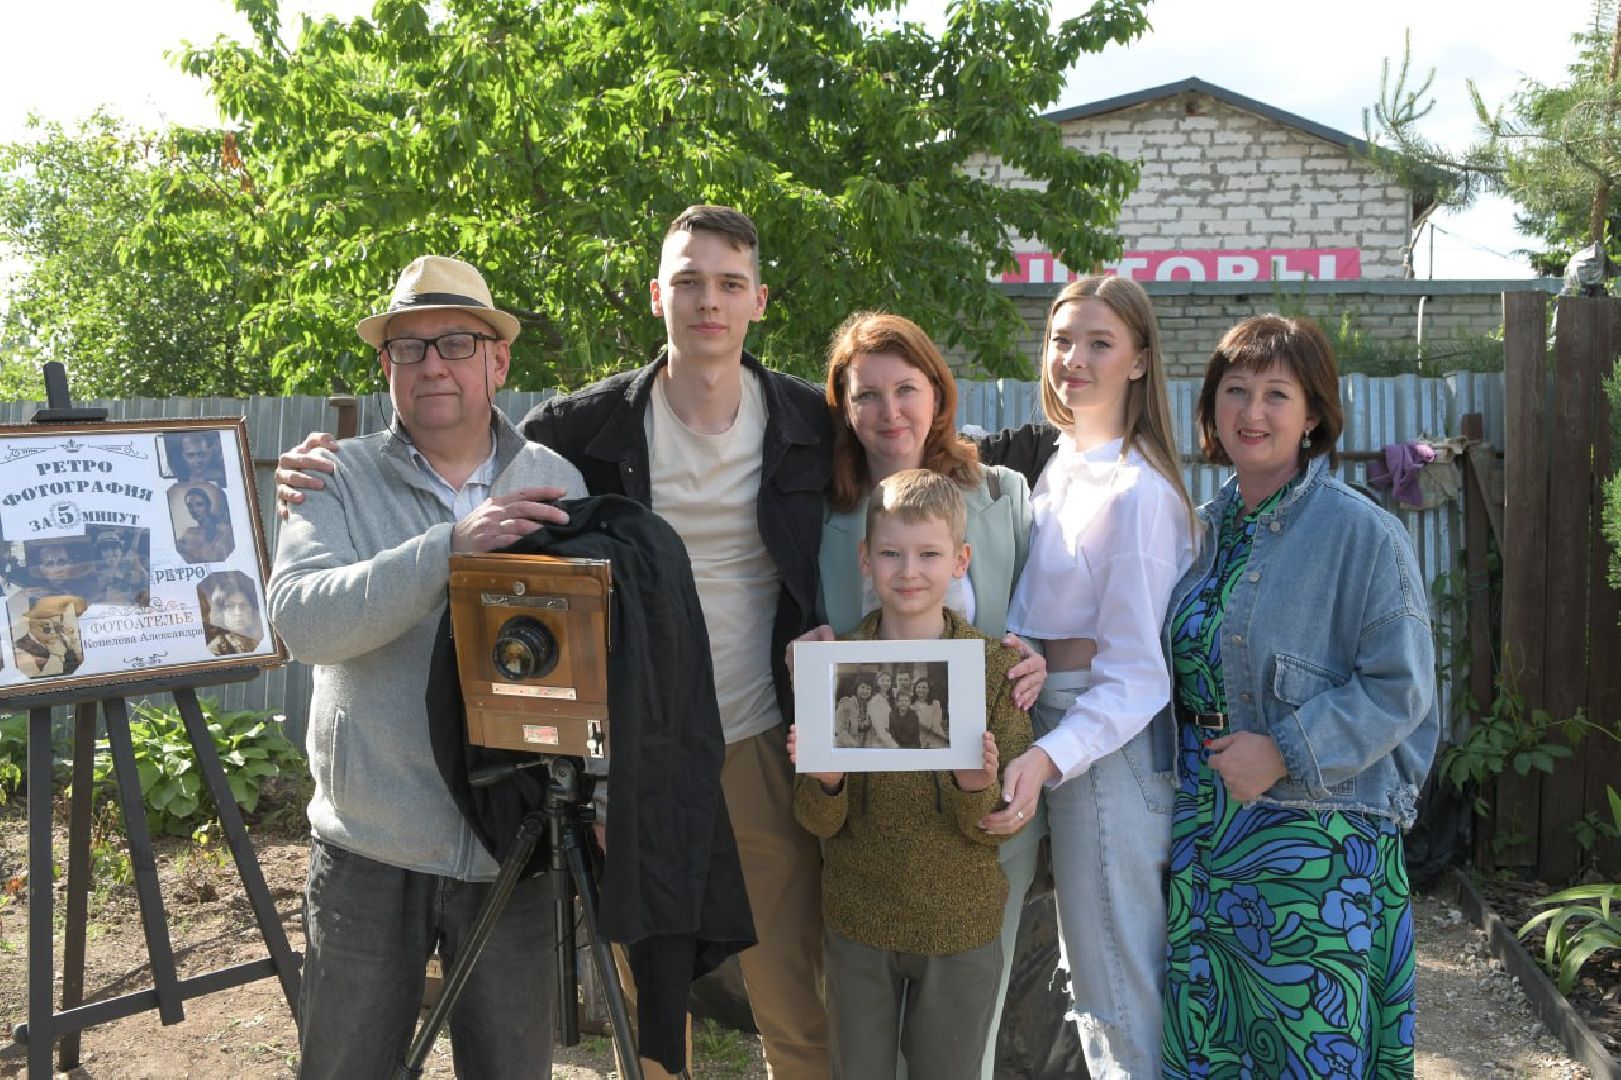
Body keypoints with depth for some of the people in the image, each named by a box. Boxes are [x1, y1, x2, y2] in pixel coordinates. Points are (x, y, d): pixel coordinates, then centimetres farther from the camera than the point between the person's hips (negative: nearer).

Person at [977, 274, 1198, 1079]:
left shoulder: (1137, 492, -18)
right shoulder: (1054, 462, 9)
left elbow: (1136, 677, -20)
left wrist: (1047, 759, -32)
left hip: (1112, 749, -9)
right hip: (1054, 734, 9)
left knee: (1120, 994, 3)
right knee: (1090, 972, 22)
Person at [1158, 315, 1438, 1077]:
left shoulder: (1363, 535, -11)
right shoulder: (1206, 528, 8)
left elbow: (1400, 688, -14)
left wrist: (1286, 752, -21)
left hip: (1317, 837, -6)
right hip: (1204, 832, 6)